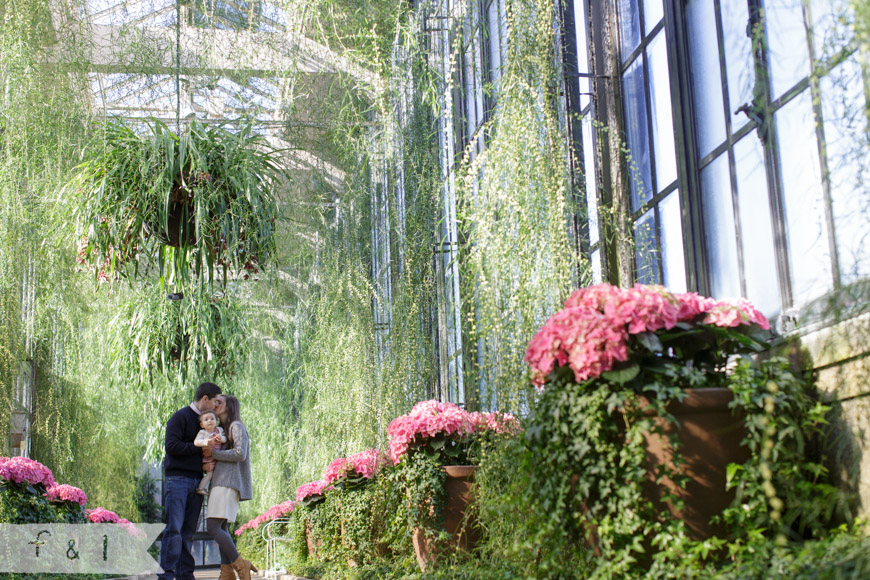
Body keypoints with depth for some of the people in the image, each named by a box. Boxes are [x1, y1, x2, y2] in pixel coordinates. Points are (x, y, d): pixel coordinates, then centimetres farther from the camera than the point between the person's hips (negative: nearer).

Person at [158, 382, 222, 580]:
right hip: (177, 479, -7)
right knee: (174, 529, -11)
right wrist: (199, 447, -15)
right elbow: (171, 446, -15)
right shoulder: (180, 417, -4)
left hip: (196, 480, 7)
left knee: (188, 531, 6)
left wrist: (210, 461, 1)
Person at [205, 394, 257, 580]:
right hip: (220, 481, 9)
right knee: (221, 527, 5)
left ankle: (240, 564, -13)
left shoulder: (236, 426, -2)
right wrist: (210, 447, -3)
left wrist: (213, 453, -10)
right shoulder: (222, 429, 25)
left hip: (228, 481, -9)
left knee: (213, 527, -16)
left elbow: (240, 453, -14)